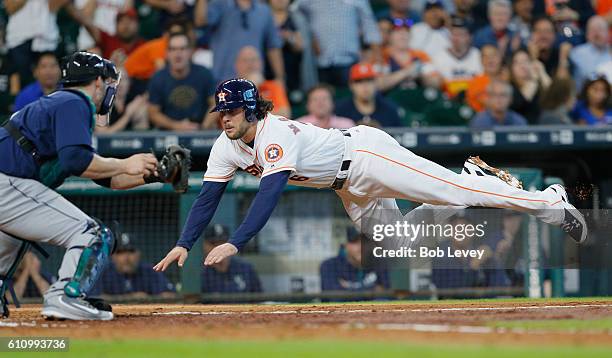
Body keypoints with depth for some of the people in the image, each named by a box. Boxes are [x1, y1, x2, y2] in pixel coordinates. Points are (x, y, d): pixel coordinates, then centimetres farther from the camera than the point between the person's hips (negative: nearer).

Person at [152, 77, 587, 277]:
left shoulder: (274, 134, -30)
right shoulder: (227, 147, -5)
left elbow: (271, 192, -41)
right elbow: (208, 198, -4)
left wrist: (234, 244, -49)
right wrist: (184, 244, -18)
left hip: (366, 153, -9)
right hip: (350, 189, 9)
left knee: (451, 189, -11)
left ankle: (549, 202, -2)